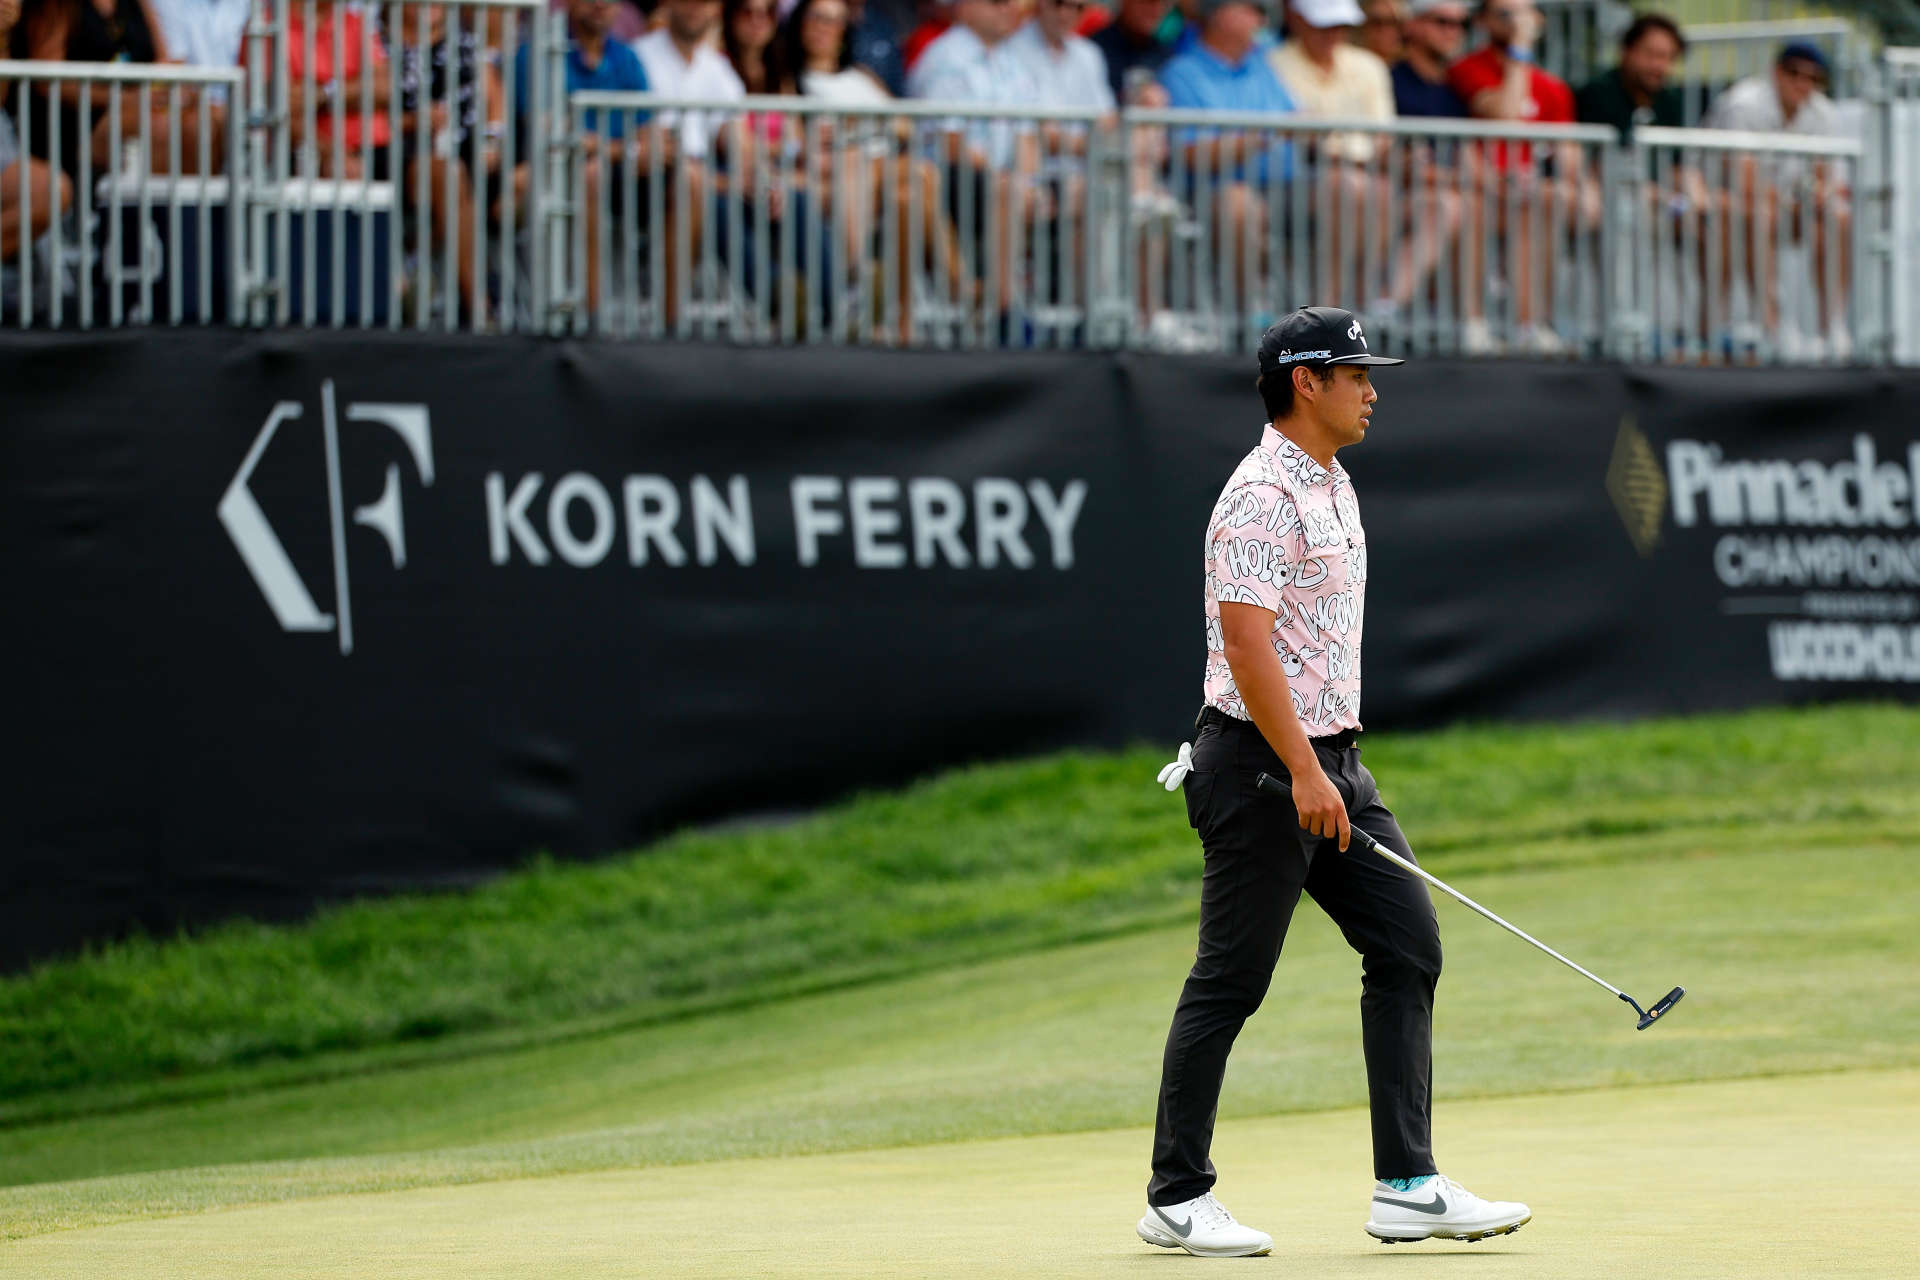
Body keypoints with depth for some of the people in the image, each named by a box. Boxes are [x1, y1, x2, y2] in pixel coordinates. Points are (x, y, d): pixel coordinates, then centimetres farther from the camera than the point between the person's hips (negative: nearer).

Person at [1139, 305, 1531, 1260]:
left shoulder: (1332, 486, 16)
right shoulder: (1263, 494, -15)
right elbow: (1246, 642, -23)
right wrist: (1304, 775, -27)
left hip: (1331, 762, 10)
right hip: (1262, 764, -10)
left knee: (1407, 946, 2)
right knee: (1229, 983, -3)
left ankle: (1407, 1187, 1)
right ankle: (1176, 1197, 7)